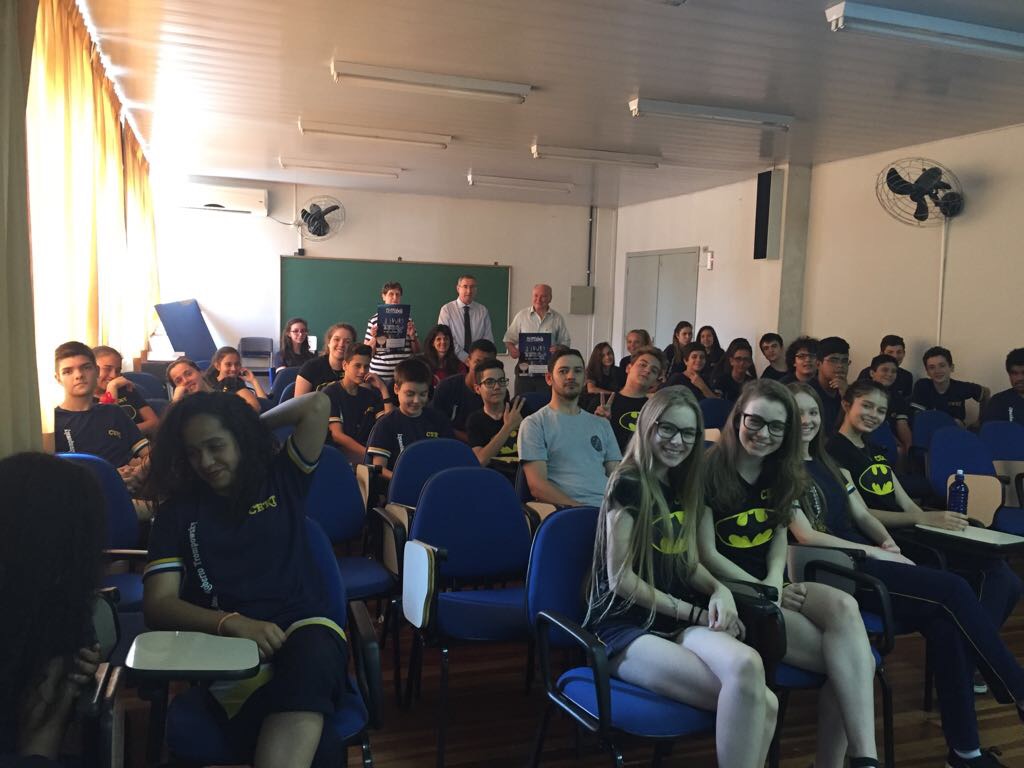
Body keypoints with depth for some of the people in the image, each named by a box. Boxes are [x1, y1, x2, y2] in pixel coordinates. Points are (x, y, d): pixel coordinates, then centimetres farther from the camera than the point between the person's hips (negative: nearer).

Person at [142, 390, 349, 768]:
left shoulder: (280, 480, 16)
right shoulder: (177, 510, 15)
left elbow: (317, 406, 5)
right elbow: (157, 604, 4)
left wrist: (255, 424, 17)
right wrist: (232, 623, -14)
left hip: (304, 627, 2)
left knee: (311, 662, -40)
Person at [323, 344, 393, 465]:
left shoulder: (371, 394, 15)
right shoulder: (330, 393, 0)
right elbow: (337, 435, -10)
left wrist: (383, 389, -2)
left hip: (367, 450, 5)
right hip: (340, 452, -5)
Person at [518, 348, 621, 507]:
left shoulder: (602, 424, 24)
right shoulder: (534, 424, 6)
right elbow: (537, 486, -5)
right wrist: (581, 509, -17)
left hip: (608, 506, 5)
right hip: (566, 510, -4)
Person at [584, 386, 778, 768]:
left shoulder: (683, 486, 15)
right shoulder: (629, 484, -8)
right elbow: (620, 578, -11)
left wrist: (719, 589, -2)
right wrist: (695, 613, -8)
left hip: (678, 622, 6)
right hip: (626, 626, -6)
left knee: (746, 664, -29)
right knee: (757, 699, -26)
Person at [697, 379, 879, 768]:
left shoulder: (781, 474, 12)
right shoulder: (709, 471, -9)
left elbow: (779, 537, 16)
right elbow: (706, 555, -10)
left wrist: (775, 580, -6)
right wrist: (763, 592, -14)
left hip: (773, 584, 6)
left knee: (844, 606, -29)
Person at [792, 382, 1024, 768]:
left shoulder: (830, 466, 22)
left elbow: (861, 515, 18)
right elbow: (806, 536, -11)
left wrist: (888, 541, -4)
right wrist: (876, 552, -12)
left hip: (864, 561, 7)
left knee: (943, 622, -19)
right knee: (953, 590, -20)